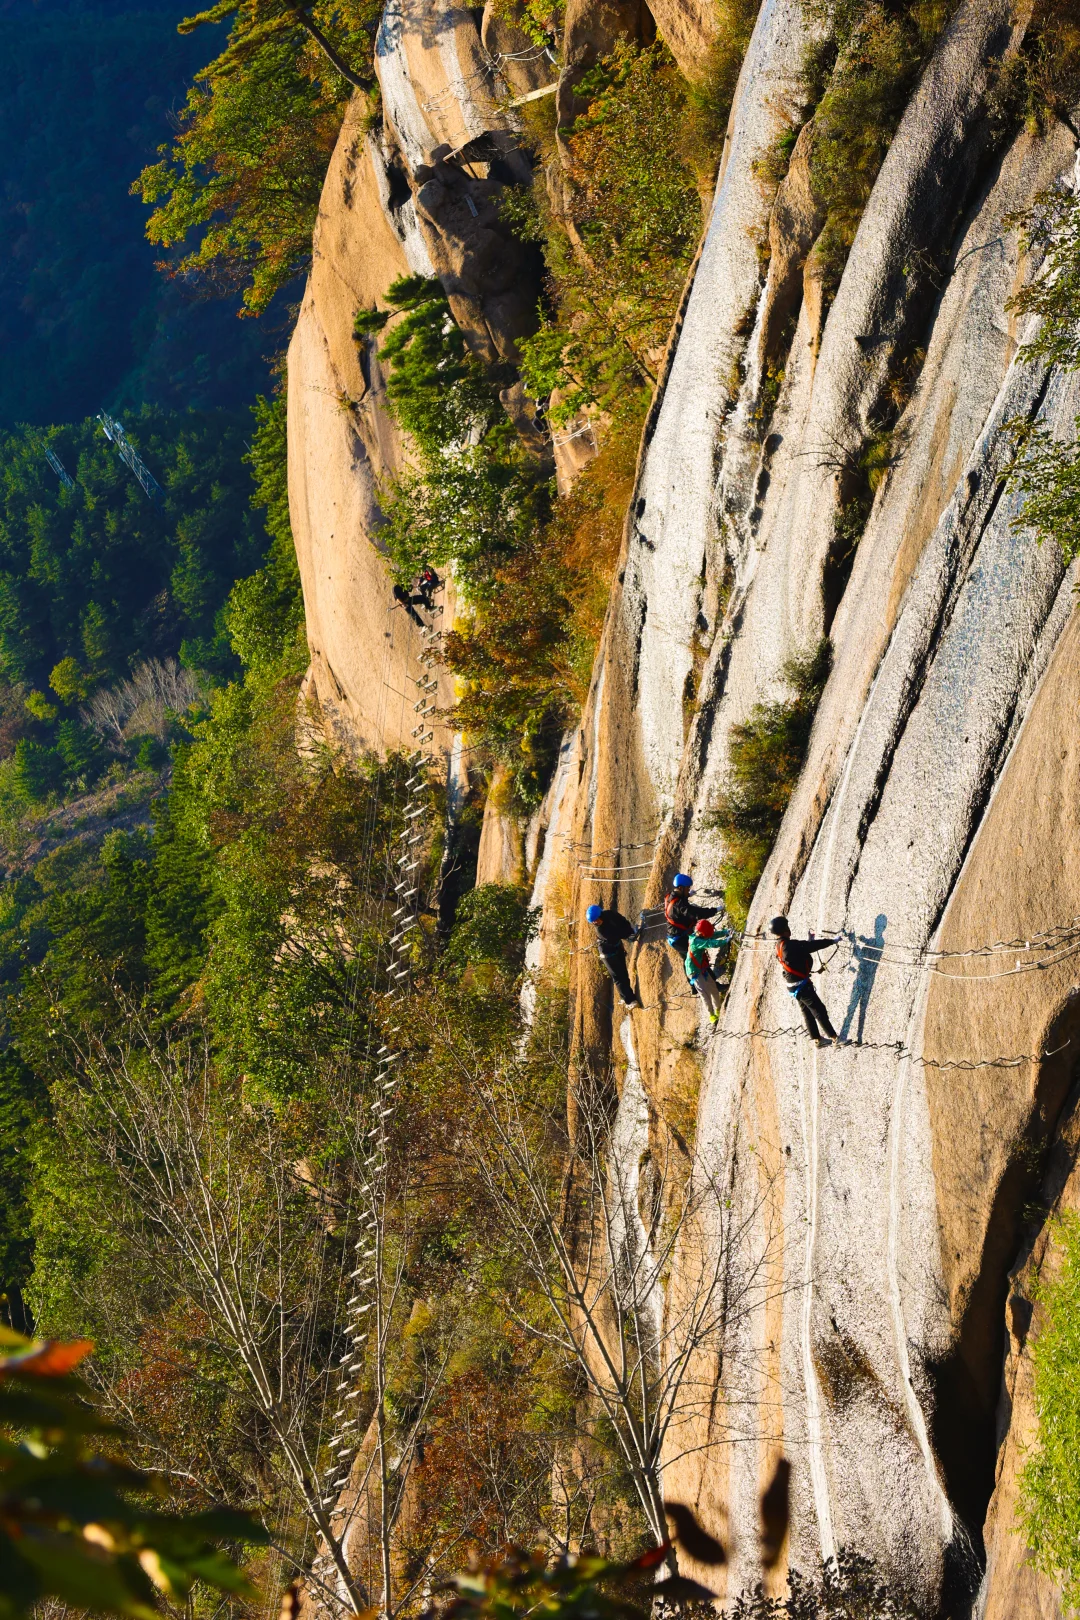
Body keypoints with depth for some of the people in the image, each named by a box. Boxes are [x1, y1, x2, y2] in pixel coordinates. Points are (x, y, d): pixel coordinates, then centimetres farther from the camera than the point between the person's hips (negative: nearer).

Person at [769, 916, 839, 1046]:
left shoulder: (780, 946, 3)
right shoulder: (789, 946, -26)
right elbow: (814, 946, -23)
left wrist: (809, 941, 11)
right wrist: (833, 941, -13)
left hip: (793, 985, 10)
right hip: (801, 985, -10)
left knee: (807, 1011, 18)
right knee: (819, 1010, -2)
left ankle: (816, 1038, 26)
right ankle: (834, 1038, 3)